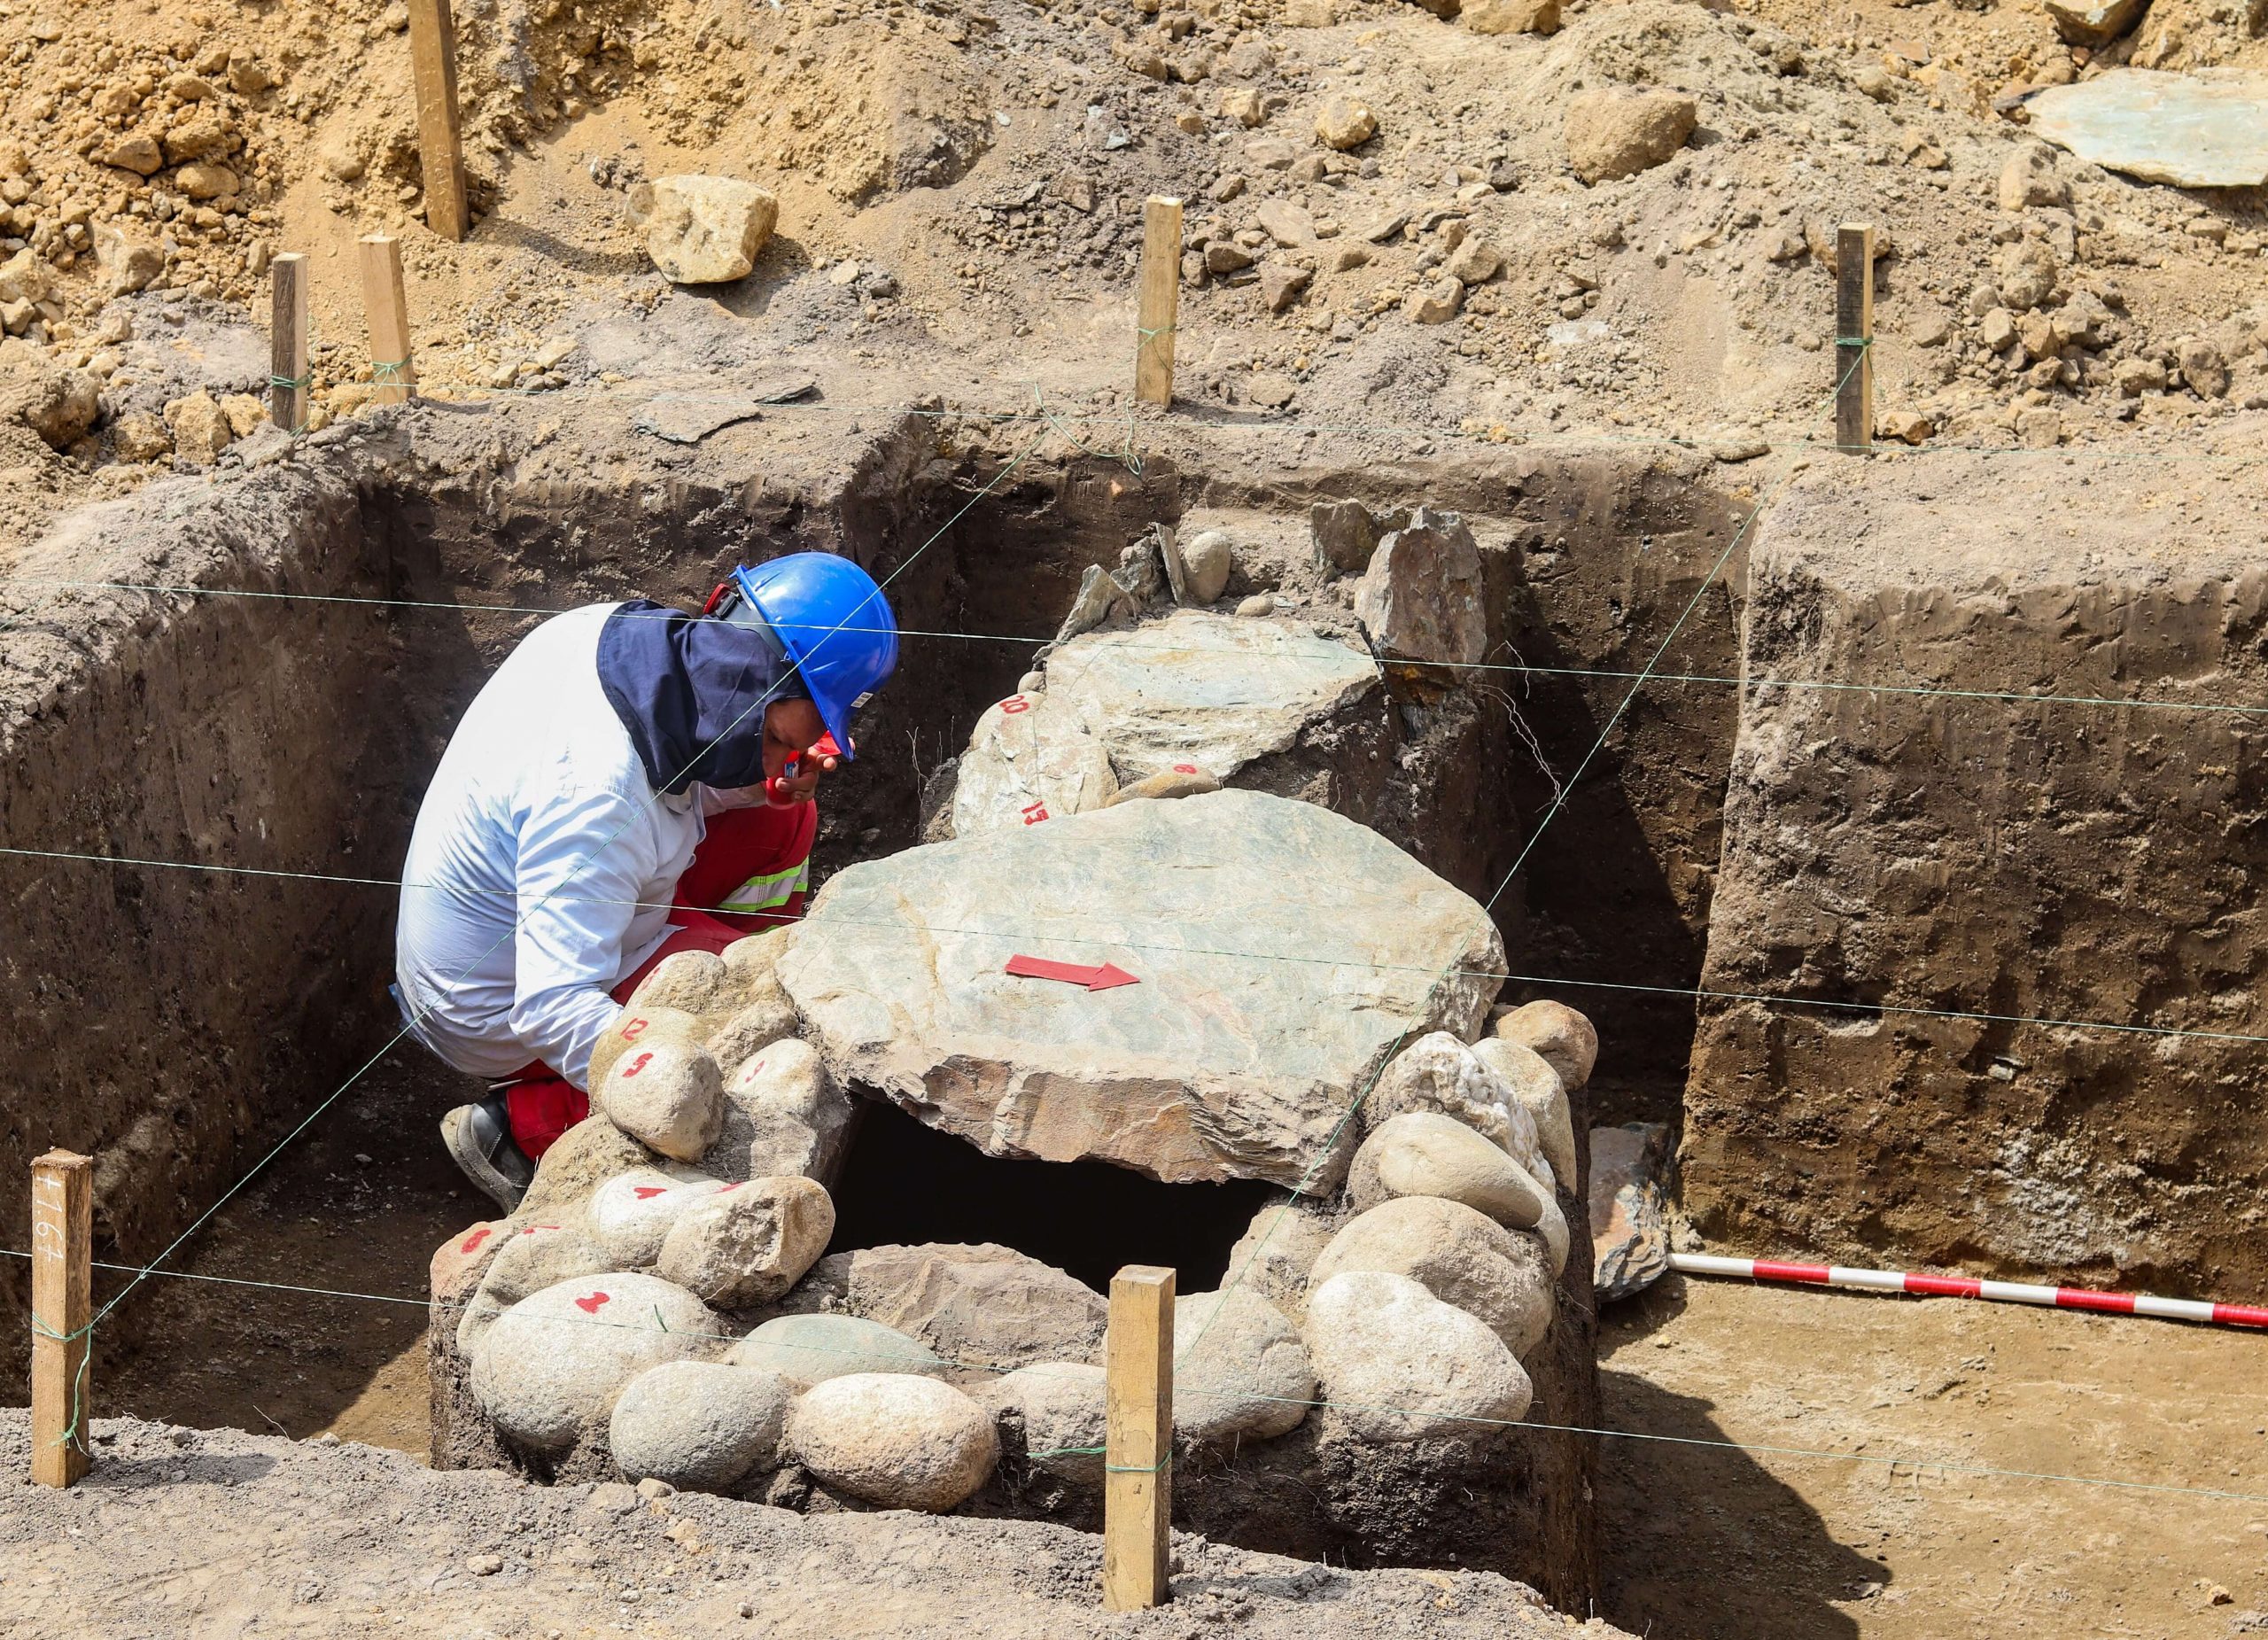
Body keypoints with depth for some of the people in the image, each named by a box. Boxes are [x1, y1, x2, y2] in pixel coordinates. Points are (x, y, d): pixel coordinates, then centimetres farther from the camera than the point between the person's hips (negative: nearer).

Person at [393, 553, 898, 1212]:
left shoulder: (609, 630, -12)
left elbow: (676, 781, 8)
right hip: (497, 1021, -9)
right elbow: (553, 1009, -40)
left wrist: (772, 784, -12)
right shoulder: (597, 793, -37)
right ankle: (527, 1122, -8)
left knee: (783, 822, 5)